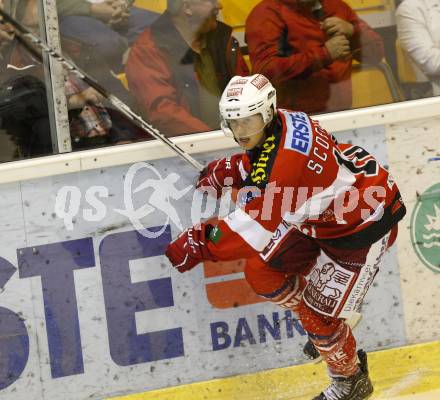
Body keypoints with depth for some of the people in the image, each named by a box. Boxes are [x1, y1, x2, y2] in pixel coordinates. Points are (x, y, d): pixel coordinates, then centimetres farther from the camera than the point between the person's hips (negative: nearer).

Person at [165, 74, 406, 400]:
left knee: (319, 312, 0)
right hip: (321, 217, 9)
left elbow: (254, 228, -35)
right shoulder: (280, 123, -8)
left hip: (361, 227, -9)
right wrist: (226, 171, 6)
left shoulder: (286, 160, -35)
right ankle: (324, 330, 27)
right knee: (262, 272, 6)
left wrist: (199, 244, -30)